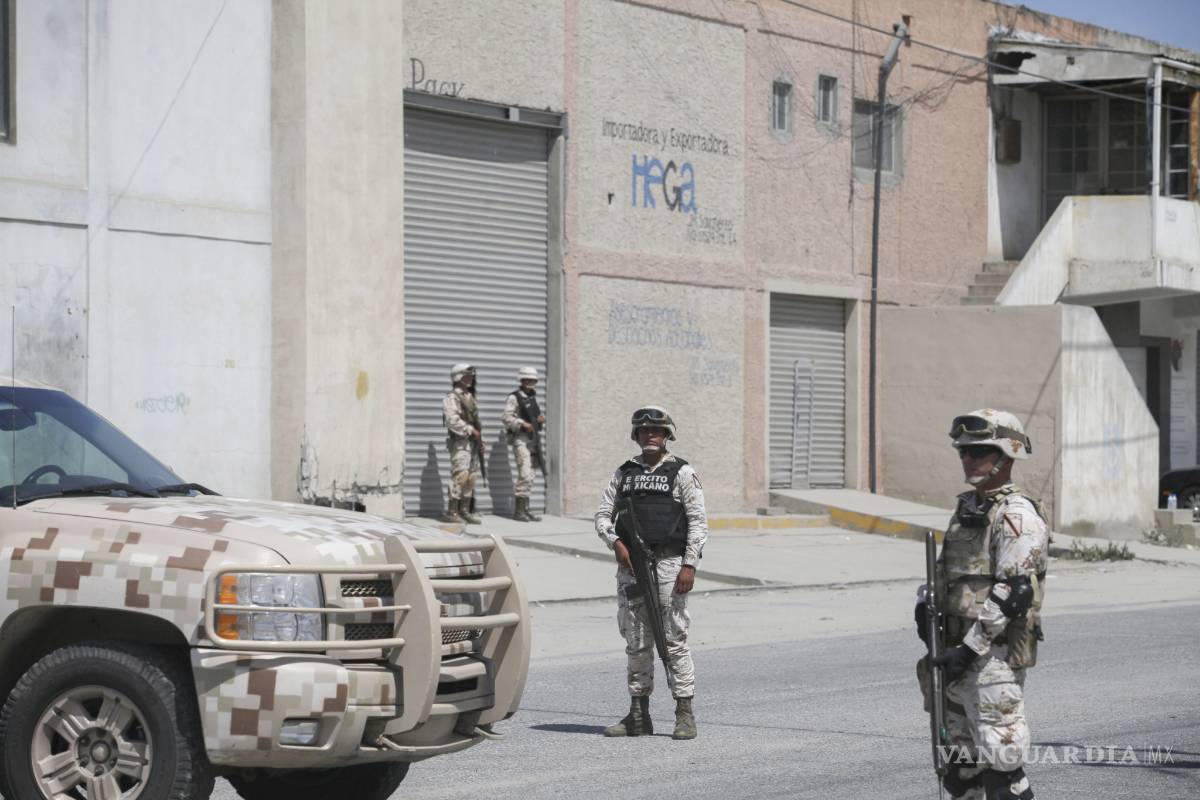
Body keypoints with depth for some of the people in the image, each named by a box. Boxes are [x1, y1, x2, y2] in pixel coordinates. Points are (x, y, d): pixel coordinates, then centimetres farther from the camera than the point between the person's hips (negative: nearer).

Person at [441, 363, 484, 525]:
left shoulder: (470, 398, 20)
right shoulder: (452, 398, -7)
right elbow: (452, 420, -19)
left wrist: (480, 441, 17)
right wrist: (470, 430, -17)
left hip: (473, 443, 9)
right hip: (460, 443, -9)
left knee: (471, 477, 7)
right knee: (460, 476, -15)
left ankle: (465, 511, 12)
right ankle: (452, 512, -14)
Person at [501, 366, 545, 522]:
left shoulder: (532, 398, 17)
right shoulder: (514, 398, -7)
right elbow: (505, 417, -18)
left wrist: (542, 417, 6)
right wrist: (522, 423, -29)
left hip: (533, 440, 8)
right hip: (520, 440, -8)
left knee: (529, 476, 10)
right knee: (525, 475, -15)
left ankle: (526, 509, 14)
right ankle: (519, 511, -13)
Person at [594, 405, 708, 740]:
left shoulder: (681, 472, 2)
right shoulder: (624, 473, 13)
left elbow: (698, 521, -3)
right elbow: (603, 514, 13)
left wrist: (690, 565, -12)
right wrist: (616, 542, -7)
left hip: (668, 563, -4)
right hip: (631, 564, 4)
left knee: (674, 638, -6)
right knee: (636, 642, 7)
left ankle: (684, 714, -3)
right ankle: (638, 715, 12)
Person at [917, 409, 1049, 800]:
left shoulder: (1017, 516, -13)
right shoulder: (967, 508, 17)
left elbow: (1013, 593, -20)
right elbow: (944, 568, 28)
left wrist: (968, 649, -21)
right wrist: (926, 603, 8)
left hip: (994, 656, -9)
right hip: (958, 654, 9)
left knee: (1001, 767, -10)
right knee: (961, 767, 12)